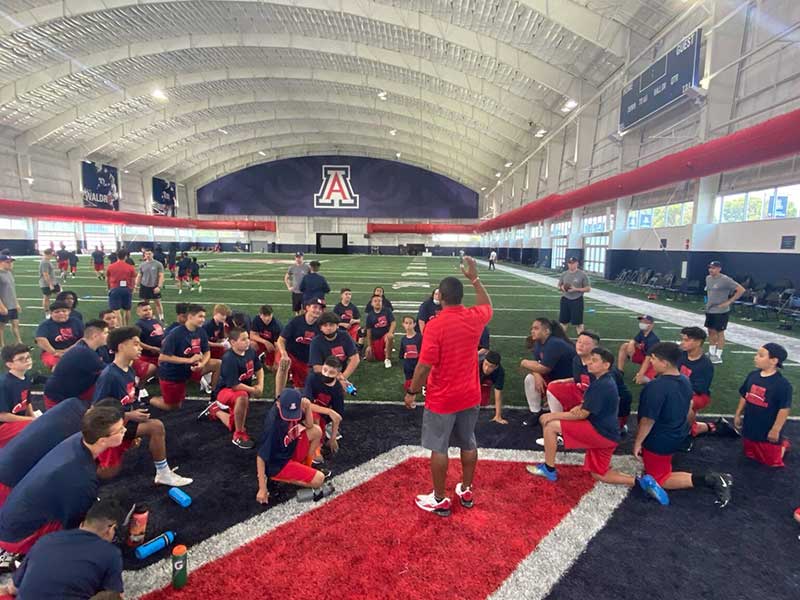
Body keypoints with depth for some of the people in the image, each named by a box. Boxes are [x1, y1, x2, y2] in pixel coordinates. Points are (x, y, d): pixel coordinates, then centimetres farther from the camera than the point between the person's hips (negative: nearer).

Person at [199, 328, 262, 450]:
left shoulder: (250, 351, -10)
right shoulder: (229, 359, -30)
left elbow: (259, 370, 6)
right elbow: (235, 385, -30)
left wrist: (260, 386, -9)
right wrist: (254, 390, -20)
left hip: (243, 389, 7)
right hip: (225, 390, -7)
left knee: (233, 425, 18)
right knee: (242, 396, -43)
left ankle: (214, 409, 45)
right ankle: (239, 435, -23)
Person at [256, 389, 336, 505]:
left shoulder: (292, 407, -15)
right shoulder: (273, 424, -34)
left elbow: (309, 426, 0)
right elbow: (261, 457, -27)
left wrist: (308, 407, -19)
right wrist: (262, 489, -24)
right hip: (277, 465, -7)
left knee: (316, 431, 1)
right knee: (319, 479, -16)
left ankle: (305, 467, 11)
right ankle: (280, 478, 3)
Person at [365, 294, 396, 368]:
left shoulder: (387, 311, -2)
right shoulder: (370, 315, 4)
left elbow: (393, 323, -9)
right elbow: (368, 331, 5)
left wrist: (390, 333, -29)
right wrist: (369, 345, 1)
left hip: (385, 336, -2)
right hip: (375, 339, 2)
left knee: (389, 337, -37)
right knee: (369, 358, -5)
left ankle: (387, 359, -22)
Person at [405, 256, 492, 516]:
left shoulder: (435, 325, -22)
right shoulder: (474, 318, -6)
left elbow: (424, 366, -21)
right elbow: (487, 305, 19)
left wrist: (411, 392, -7)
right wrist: (474, 278, 20)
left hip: (442, 399, -5)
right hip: (470, 396, 6)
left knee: (439, 448, 9)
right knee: (468, 444, 20)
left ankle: (440, 500, 22)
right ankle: (466, 491, 37)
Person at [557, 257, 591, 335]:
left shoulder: (582, 275, -6)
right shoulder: (564, 274, 6)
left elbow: (588, 289, -5)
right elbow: (559, 286, 16)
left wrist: (575, 289, -18)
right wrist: (561, 287, -8)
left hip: (577, 300, -4)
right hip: (565, 300, 4)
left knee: (578, 322, 0)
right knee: (563, 321, 11)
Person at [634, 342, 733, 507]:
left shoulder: (655, 386, -31)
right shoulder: (685, 381, -4)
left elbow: (648, 420, -26)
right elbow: (685, 408, 11)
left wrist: (638, 442, -14)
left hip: (659, 441, -9)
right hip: (679, 434, 9)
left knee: (660, 479, 6)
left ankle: (707, 479, -8)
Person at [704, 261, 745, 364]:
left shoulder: (725, 280, -16)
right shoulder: (708, 278, 6)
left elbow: (741, 290, -16)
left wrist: (729, 302, -16)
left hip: (721, 311, -7)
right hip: (709, 310, 7)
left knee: (719, 332, 1)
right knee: (711, 331, 13)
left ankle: (718, 356, 8)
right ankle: (711, 353, 25)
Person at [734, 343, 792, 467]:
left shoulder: (782, 384, -23)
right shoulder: (752, 375, -4)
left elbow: (785, 409, -19)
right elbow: (744, 396, 7)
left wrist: (775, 430, -16)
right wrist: (738, 415, 11)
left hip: (768, 432, -6)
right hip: (750, 428, 6)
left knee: (771, 461, 11)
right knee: (750, 455, 21)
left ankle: (783, 443, 35)